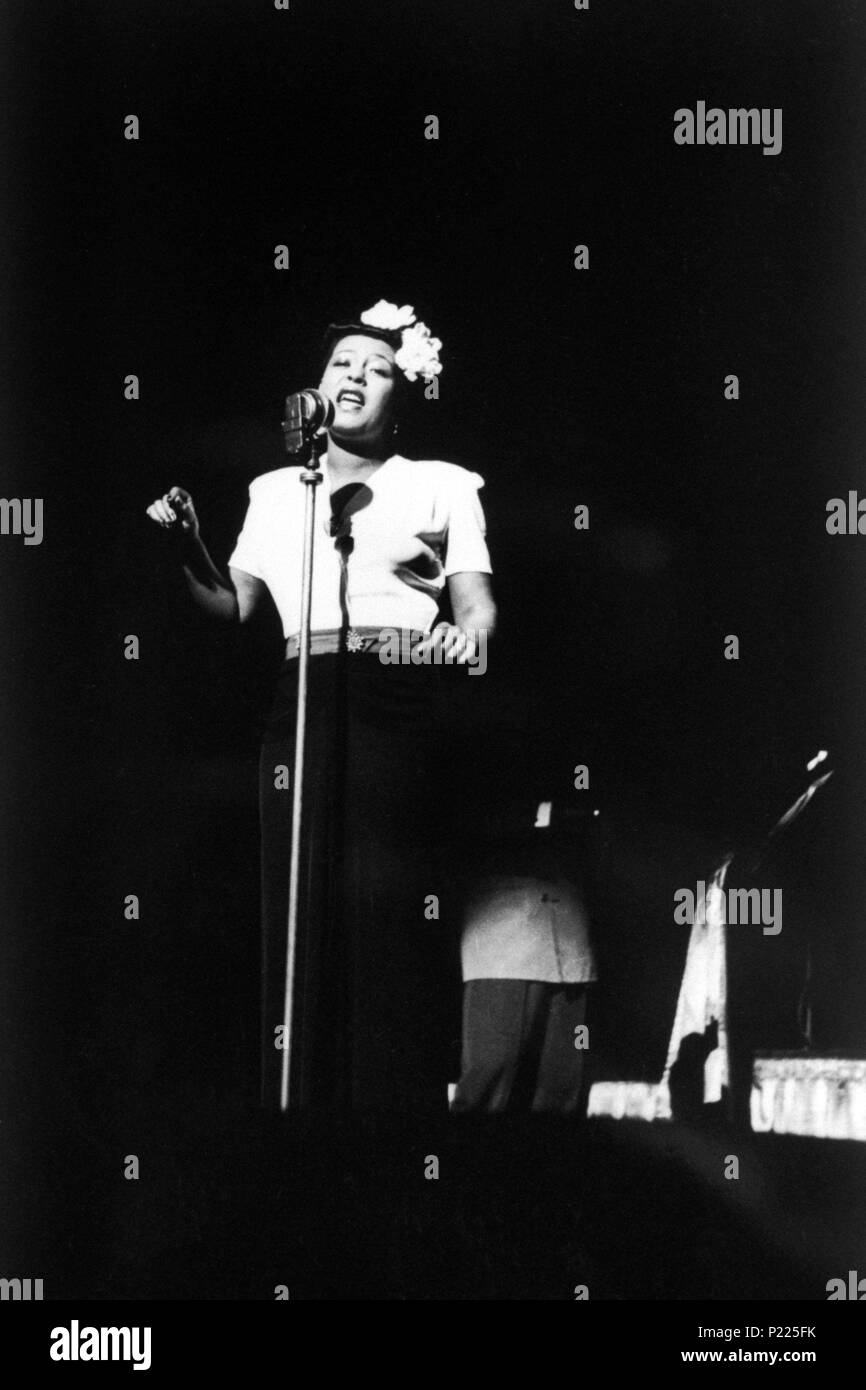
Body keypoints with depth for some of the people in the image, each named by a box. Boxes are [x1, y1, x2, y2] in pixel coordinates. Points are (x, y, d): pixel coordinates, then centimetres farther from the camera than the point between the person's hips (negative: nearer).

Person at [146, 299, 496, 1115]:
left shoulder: (441, 486, 14)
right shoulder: (276, 491, 21)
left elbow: (477, 604, 6)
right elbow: (233, 607, 15)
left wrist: (465, 637, -16)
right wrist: (188, 548, -1)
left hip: (403, 710, -2)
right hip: (304, 710, 2)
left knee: (388, 907, -10)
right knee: (302, 907, -2)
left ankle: (399, 1102, -1)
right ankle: (306, 1097, 6)